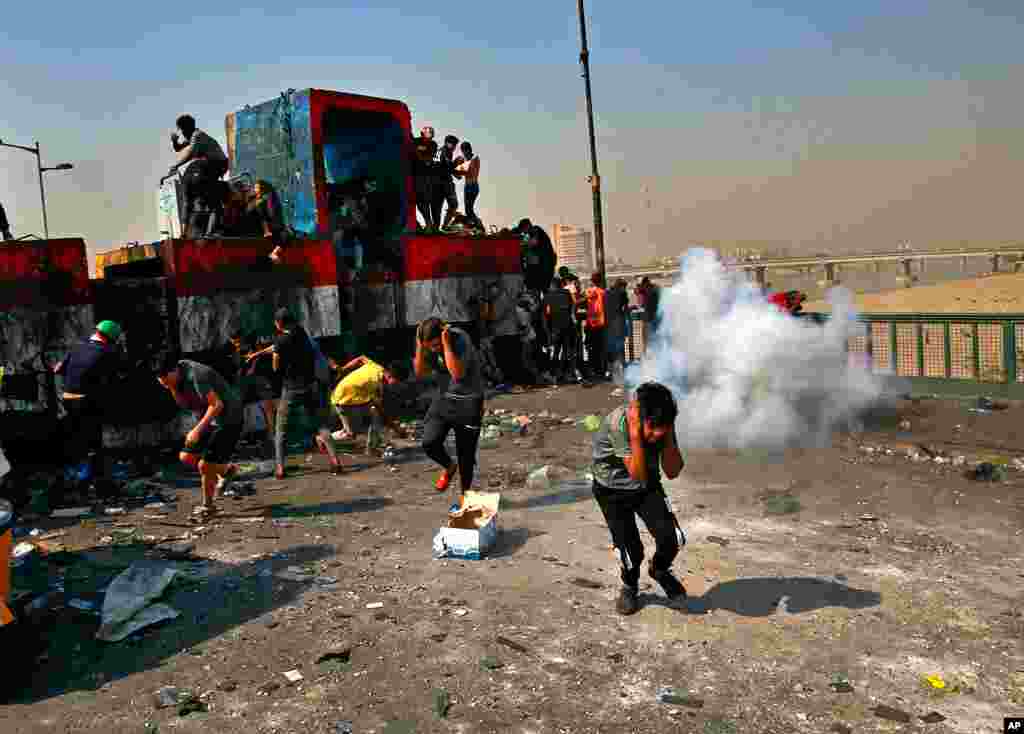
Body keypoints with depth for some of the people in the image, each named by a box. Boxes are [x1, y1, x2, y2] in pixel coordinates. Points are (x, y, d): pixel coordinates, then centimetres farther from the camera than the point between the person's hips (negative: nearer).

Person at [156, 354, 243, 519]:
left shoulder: (195, 375, -26)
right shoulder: (179, 375, 0)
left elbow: (217, 404, -28)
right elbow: (184, 403, 5)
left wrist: (198, 429, -29)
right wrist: (173, 387, -13)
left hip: (229, 419, -9)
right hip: (212, 419, 9)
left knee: (204, 465, -8)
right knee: (186, 457, 7)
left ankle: (208, 506, 13)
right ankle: (226, 469, 27)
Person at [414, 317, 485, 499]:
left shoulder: (460, 339, -23)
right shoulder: (429, 345, -5)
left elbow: (457, 373, -33)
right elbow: (420, 372, -8)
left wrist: (446, 343, -36)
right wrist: (420, 345, -19)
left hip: (469, 401, -4)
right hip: (444, 398, 5)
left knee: (465, 453, 2)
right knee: (429, 443, -14)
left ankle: (464, 494, 23)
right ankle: (449, 467, 17)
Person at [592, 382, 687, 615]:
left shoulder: (664, 423, -19)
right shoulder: (617, 422, -34)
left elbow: (672, 472, -18)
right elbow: (638, 474, -35)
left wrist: (667, 435, -29)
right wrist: (636, 433, -44)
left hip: (648, 486, 3)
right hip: (613, 491, -3)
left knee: (671, 538, -12)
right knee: (631, 550, -8)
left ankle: (659, 569, 23)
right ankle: (630, 586, 27)